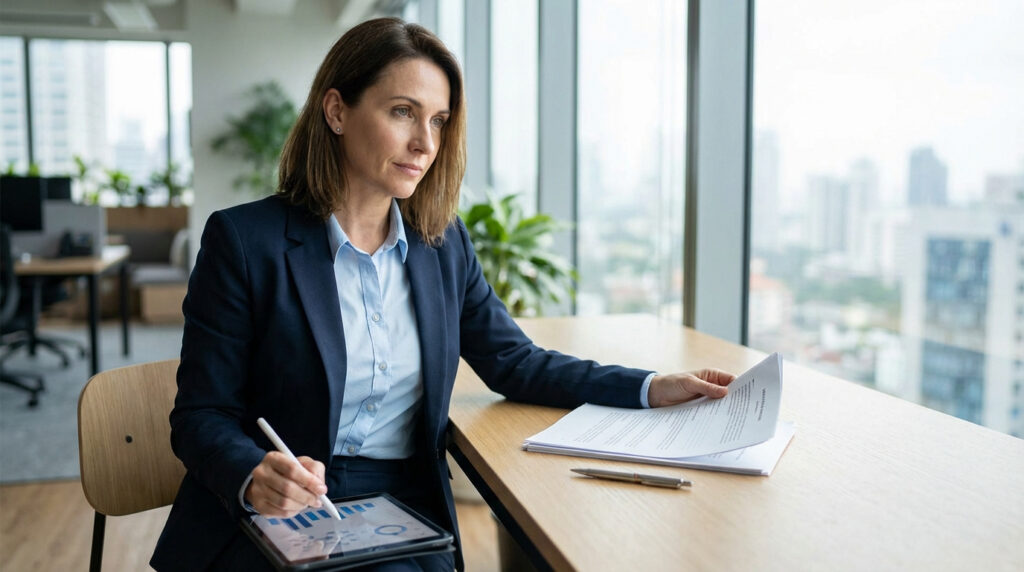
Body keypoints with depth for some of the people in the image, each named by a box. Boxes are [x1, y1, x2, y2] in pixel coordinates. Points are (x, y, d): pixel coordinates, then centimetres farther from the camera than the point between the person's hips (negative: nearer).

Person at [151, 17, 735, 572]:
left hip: (408, 514, 4)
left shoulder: (445, 243, 6)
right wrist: (253, 477, -28)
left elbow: (513, 361, 12)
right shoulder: (244, 239, -8)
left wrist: (651, 387, 1)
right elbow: (203, 415, -6)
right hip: (277, 519, -4)